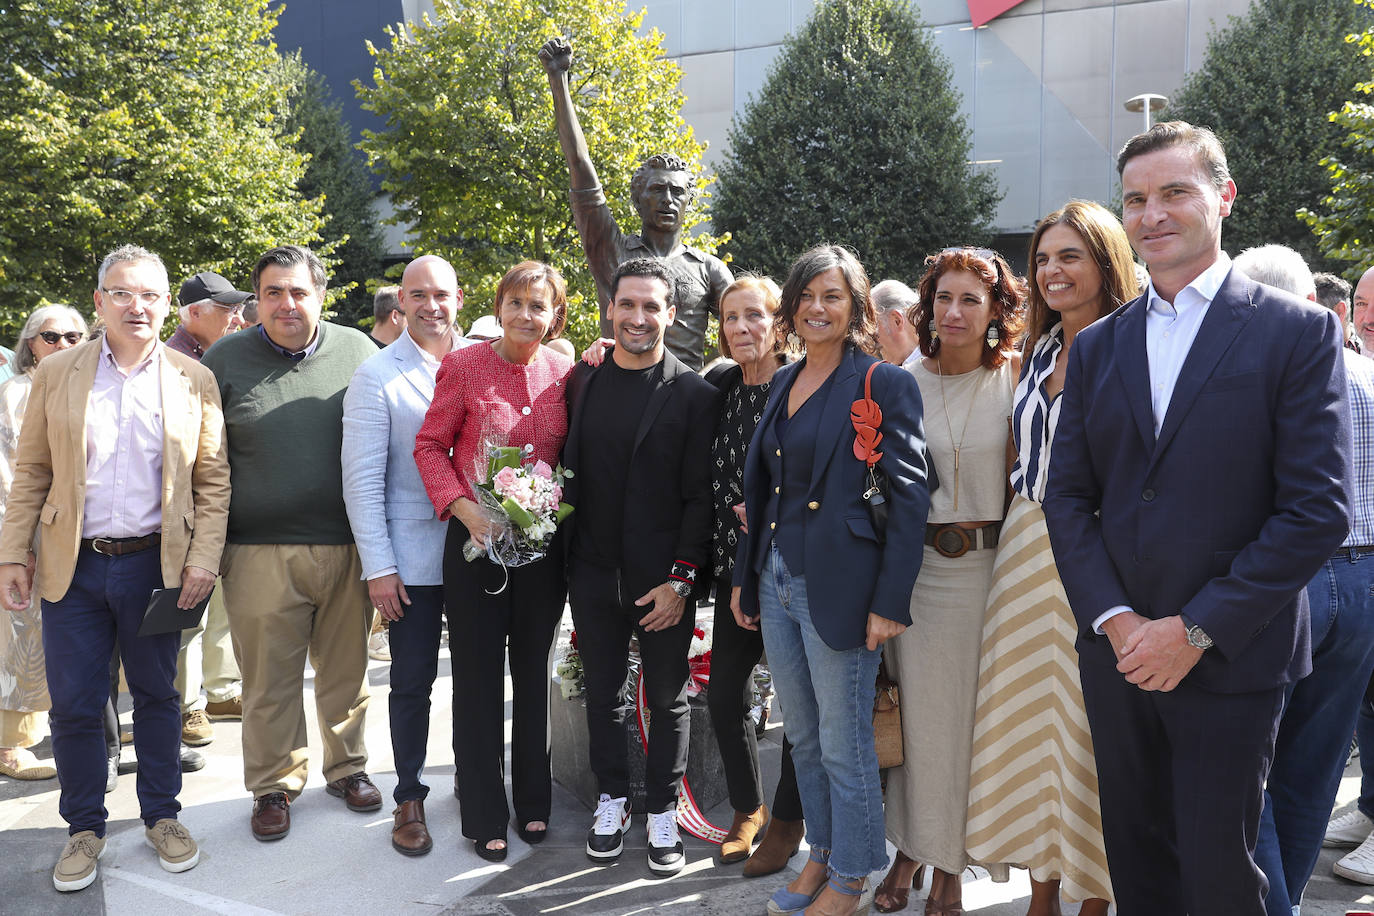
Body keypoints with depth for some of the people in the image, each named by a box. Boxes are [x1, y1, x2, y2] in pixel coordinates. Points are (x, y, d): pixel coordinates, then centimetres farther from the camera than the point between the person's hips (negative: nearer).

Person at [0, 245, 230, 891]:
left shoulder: (194, 381, 1)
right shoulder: (56, 373, 4)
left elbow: (212, 480, 0)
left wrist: (203, 560, -7)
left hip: (155, 565, -1)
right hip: (72, 567, 1)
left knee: (156, 695, 12)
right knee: (73, 704, 7)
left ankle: (162, 816, 29)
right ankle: (85, 828, 26)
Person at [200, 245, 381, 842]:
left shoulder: (357, 351, 4)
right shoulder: (225, 359, 3)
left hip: (348, 547, 1)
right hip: (260, 552, -1)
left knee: (346, 669, 12)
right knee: (269, 681, 7)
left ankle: (347, 766, 32)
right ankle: (275, 785, 25)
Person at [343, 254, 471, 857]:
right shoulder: (377, 376, -5)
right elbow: (362, 479, -7)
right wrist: (379, 566, -10)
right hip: (414, 557, -3)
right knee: (412, 682, 6)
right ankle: (409, 797, 23)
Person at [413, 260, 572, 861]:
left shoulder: (564, 372, 2)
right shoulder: (464, 365, -6)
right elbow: (430, 445, -3)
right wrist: (463, 506, -15)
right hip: (477, 541, -2)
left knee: (533, 674, 15)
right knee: (478, 677, 8)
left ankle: (534, 801, 32)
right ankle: (484, 816, 23)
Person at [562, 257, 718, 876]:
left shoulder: (693, 395, -5)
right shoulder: (581, 381, 6)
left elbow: (699, 496, -7)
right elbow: (568, 471, 9)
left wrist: (682, 580, -12)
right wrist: (566, 560, 3)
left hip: (664, 581, -3)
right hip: (593, 572, 3)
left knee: (667, 701, 10)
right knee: (602, 695, 14)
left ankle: (662, 815, 27)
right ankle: (611, 802, 32)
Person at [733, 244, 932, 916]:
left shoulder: (884, 384, -10)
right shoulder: (783, 382, 11)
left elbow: (910, 496, -13)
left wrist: (890, 601, -17)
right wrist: (745, 576, 15)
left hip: (838, 587, -7)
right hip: (776, 582, 7)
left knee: (843, 746, 6)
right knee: (803, 738, 19)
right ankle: (821, 856, 37)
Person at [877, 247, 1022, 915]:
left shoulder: (1016, 379, -1)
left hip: (988, 567, -1)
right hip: (916, 566, 1)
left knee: (970, 716, 8)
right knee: (917, 713, 8)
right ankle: (910, 851, 28)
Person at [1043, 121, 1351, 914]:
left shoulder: (1299, 332, -4)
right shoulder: (1097, 346, 9)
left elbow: (1318, 510, -11)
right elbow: (1067, 496, 6)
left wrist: (1196, 630, -14)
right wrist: (1112, 618, -7)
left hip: (1232, 662, -4)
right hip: (1117, 652, 4)